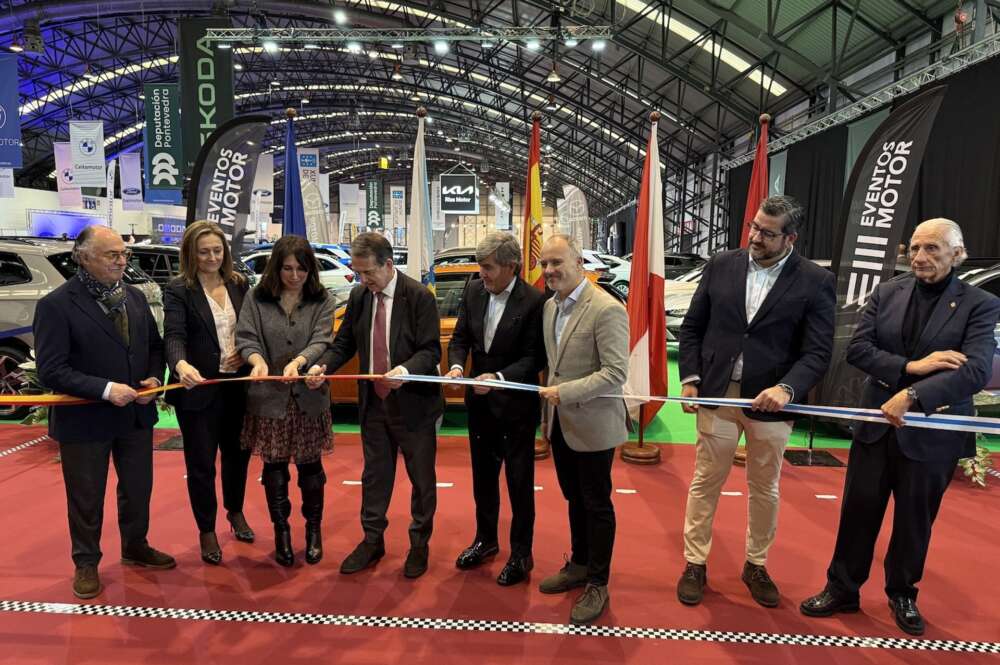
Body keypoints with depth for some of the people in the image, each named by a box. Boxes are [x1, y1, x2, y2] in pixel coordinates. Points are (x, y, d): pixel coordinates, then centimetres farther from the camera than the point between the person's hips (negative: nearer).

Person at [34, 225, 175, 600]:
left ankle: (135, 547, 42)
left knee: (138, 489, 20)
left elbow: (155, 345, 11)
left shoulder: (135, 297, 3)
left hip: (136, 414, 5)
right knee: (86, 499, 13)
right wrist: (105, 390, -25)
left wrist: (154, 377, -7)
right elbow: (51, 371, -18)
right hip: (84, 420, -5)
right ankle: (86, 563, 35)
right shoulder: (55, 305, -14)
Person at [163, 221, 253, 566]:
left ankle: (235, 511, 43)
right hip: (199, 389, -4)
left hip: (237, 386, 4)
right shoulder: (178, 289, -9)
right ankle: (206, 531, 27)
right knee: (201, 463, 7)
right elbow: (174, 335, -22)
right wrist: (181, 364, -42)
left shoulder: (239, 284, 4)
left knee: (237, 453, 19)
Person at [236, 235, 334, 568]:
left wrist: (298, 362, -30)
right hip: (269, 397, 1)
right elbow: (245, 338, -5)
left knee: (310, 467, 10)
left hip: (309, 397, 0)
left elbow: (321, 341, -10)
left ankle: (314, 530, 29)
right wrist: (258, 361, -27)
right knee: (274, 468, 11)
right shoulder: (256, 298, 1)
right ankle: (281, 531, 29)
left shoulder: (321, 301, 0)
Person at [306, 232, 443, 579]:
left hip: (413, 403, -4)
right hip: (373, 403, 5)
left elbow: (431, 350, -16)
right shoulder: (358, 295, 2)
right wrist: (324, 366, -10)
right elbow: (344, 344, 9)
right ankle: (372, 540, 34)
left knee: (422, 477, 10)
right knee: (374, 474, 16)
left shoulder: (419, 296, -14)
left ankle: (419, 543, 30)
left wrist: (406, 370, -34)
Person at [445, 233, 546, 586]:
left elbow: (534, 358, -17)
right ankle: (486, 539, 41)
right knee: (483, 476, 21)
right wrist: (456, 365, -17)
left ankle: (521, 555, 27)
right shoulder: (473, 291, -1)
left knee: (519, 483, 9)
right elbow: (460, 337, 3)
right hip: (480, 402, 6)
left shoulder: (534, 301, -18)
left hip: (516, 405, -6)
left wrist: (499, 378, -31)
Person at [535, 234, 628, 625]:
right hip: (560, 424, 7)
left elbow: (616, 372, -22)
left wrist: (565, 393, -25)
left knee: (596, 505, 8)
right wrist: (549, 412, 11)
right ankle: (580, 565, 40)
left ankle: (597, 585, 24)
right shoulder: (550, 306, 6)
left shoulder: (607, 309, -19)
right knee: (574, 500, 21)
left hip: (592, 425, -7)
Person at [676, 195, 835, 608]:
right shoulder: (721, 266, 1)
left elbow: (818, 352, -9)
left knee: (764, 489, 16)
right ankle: (695, 564, 26)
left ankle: (756, 565, 36)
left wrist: (787, 388, -26)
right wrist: (690, 378, -3)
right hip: (716, 394, 1)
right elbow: (692, 328, 6)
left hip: (770, 401, -1)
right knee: (705, 483, 10)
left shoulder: (815, 281, -5)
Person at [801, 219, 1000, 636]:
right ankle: (842, 589, 27)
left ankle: (902, 595, 37)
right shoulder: (886, 293, 1)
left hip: (932, 432, -2)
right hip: (877, 424, 2)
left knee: (914, 520, 15)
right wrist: (909, 366, -20)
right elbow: (857, 348, -6)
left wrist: (912, 395, -30)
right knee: (858, 511, 11)